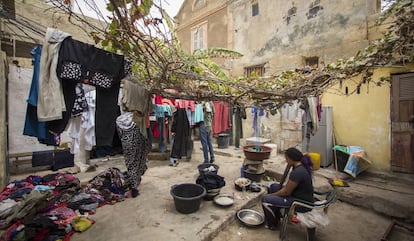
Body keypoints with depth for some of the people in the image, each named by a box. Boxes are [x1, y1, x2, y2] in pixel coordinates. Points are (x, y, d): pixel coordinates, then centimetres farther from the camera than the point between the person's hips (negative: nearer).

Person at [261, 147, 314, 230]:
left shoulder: (297, 172, -31)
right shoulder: (303, 166, 0)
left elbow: (286, 192, -22)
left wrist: (272, 195, -7)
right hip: (300, 195, 10)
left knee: (266, 200, -14)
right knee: (273, 186, 16)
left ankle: (272, 224, 15)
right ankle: (275, 215, 27)